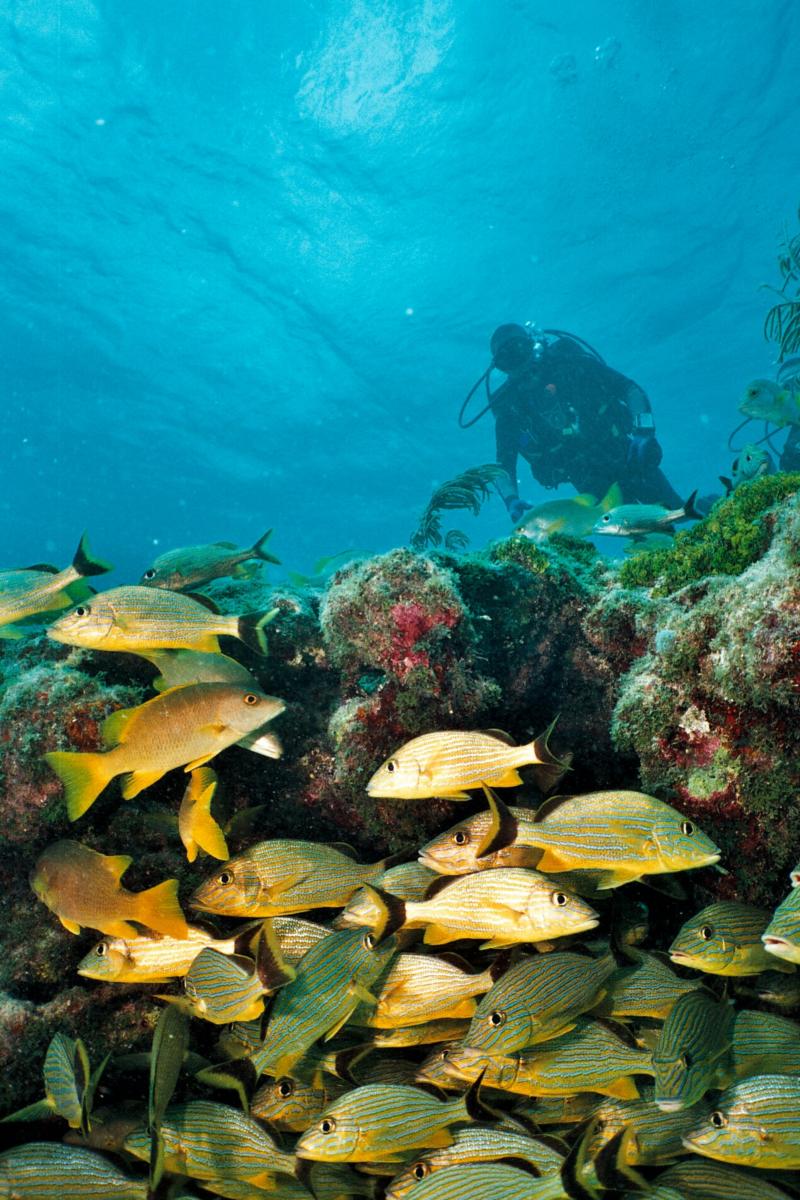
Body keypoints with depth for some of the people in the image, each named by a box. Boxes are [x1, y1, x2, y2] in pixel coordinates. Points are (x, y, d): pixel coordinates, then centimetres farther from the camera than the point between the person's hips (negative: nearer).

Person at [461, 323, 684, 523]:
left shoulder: (569, 363, -10)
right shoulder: (509, 405, -7)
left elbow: (631, 389, -9)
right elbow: (505, 464, -6)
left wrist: (644, 433, -24)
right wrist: (511, 500, -26)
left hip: (622, 454, -1)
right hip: (589, 480, 1)